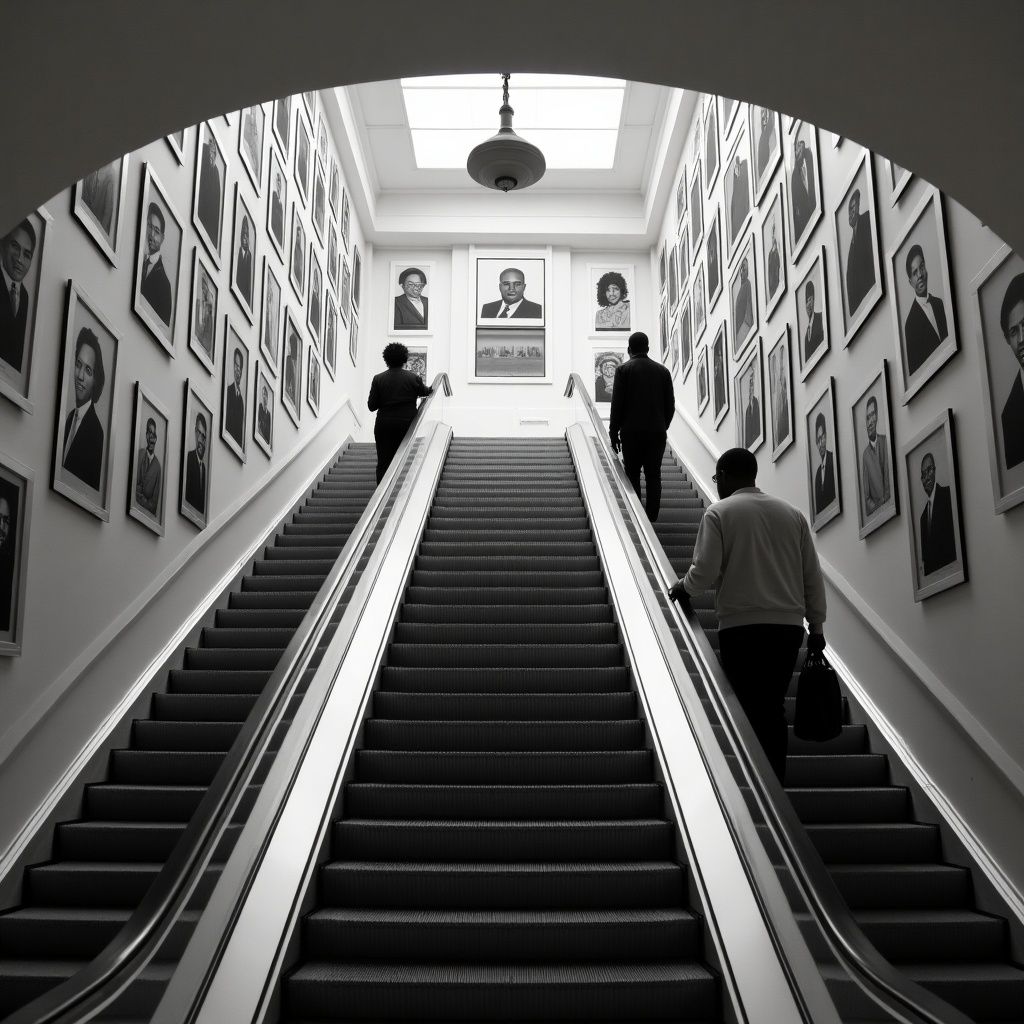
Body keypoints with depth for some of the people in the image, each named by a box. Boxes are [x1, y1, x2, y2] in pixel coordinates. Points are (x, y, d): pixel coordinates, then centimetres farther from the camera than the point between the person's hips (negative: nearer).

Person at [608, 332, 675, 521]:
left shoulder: (623, 370, -2)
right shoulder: (662, 371, 7)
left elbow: (617, 404, -5)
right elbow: (670, 405, 7)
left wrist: (613, 432, 1)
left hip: (631, 431, -2)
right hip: (657, 432, 2)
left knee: (632, 475, 4)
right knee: (653, 475, 4)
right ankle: (652, 518, 1)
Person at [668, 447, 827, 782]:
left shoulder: (719, 512, -1)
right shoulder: (792, 513, 12)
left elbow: (705, 571, -9)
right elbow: (813, 576, 11)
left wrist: (683, 587, 11)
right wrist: (816, 626, 18)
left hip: (742, 627, -4)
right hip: (789, 625, 4)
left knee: (749, 711, 3)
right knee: (774, 708, 12)